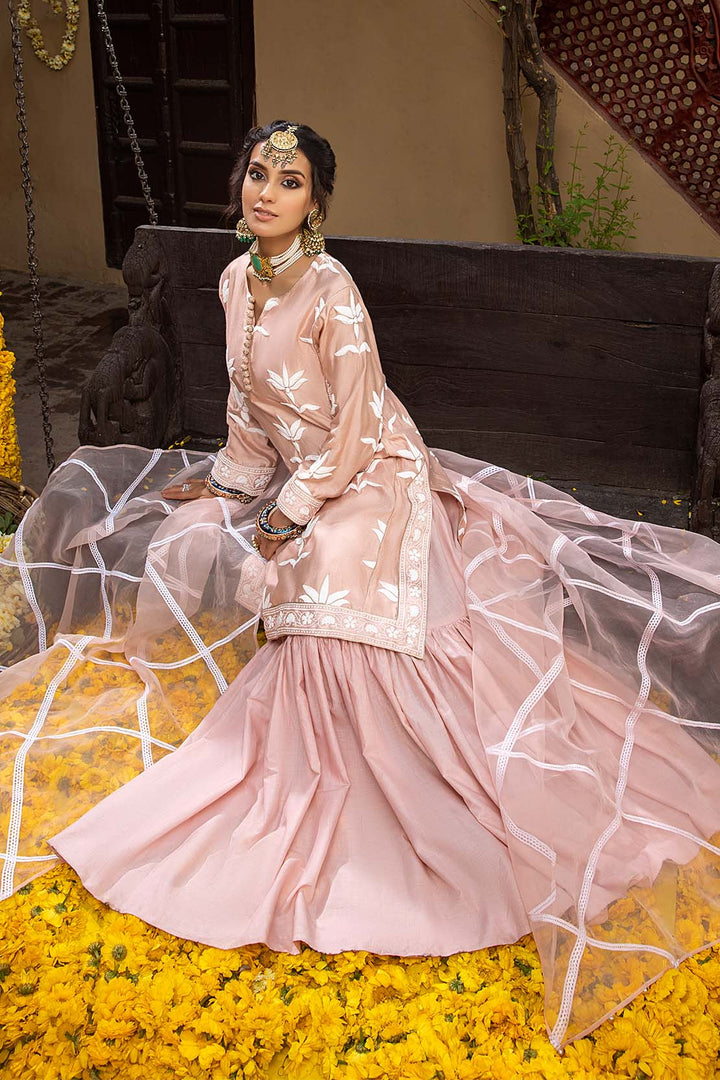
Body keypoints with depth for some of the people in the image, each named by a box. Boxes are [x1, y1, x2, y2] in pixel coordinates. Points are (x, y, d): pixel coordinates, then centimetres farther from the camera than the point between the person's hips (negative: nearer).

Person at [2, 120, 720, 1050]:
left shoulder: (329, 288, -21)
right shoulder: (237, 281, 4)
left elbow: (354, 422, -19)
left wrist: (295, 508, -15)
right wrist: (231, 477, 16)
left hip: (368, 476, -9)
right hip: (299, 476, 9)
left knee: (334, 626, -19)